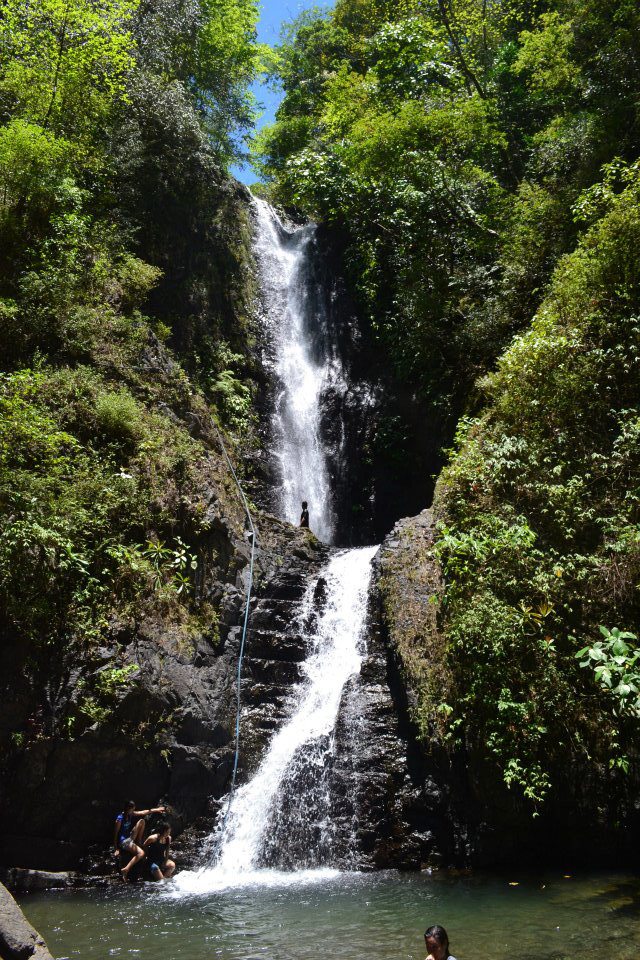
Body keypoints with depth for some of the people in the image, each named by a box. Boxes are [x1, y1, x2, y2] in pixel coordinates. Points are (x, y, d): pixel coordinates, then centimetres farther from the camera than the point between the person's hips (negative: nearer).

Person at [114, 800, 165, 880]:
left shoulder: (131, 814, 3)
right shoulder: (120, 819, -19)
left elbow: (142, 812, 14)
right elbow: (115, 834, -16)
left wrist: (156, 810, 15)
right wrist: (116, 849, -18)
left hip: (130, 838, 9)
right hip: (123, 842, -9)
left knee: (141, 821, 8)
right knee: (141, 853, -27)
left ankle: (138, 843, 10)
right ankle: (126, 870, -26)